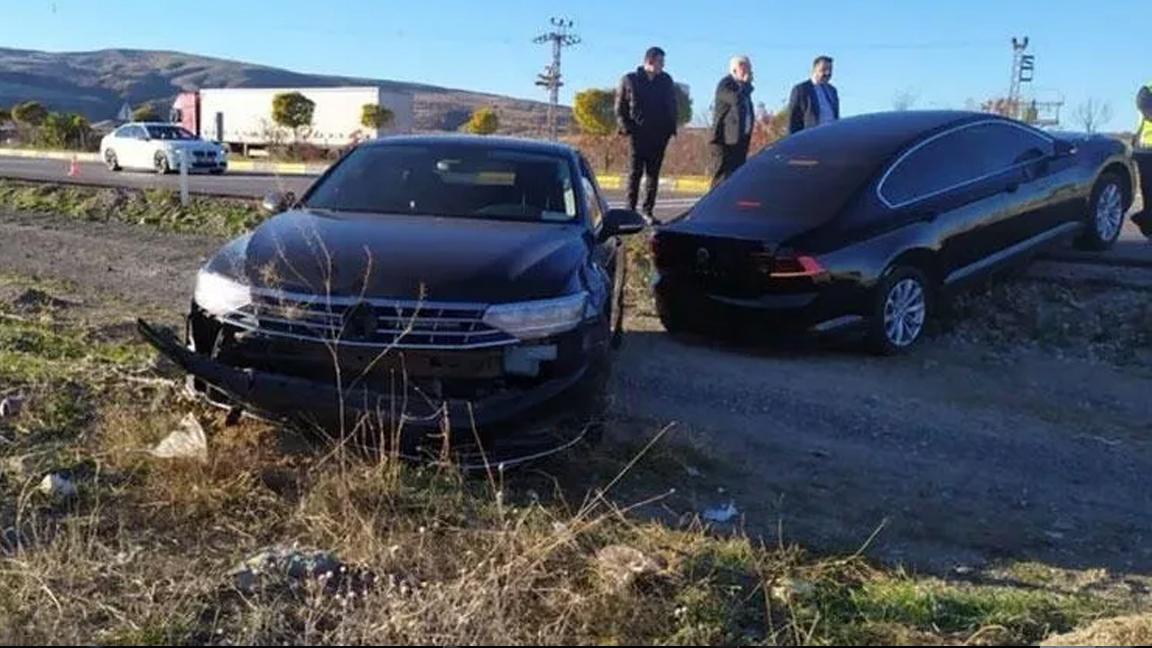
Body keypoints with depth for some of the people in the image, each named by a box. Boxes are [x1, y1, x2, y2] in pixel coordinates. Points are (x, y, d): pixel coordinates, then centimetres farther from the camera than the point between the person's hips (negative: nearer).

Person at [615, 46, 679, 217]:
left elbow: (672, 106, 15)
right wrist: (626, 127, -7)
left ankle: (648, 211, 8)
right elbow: (620, 107, 4)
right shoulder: (629, 80, 1)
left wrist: (671, 127, 4)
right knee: (636, 171, -3)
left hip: (660, 134, 3)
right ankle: (630, 210, 1)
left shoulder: (666, 81, 10)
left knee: (653, 173, 4)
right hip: (639, 133, -3)